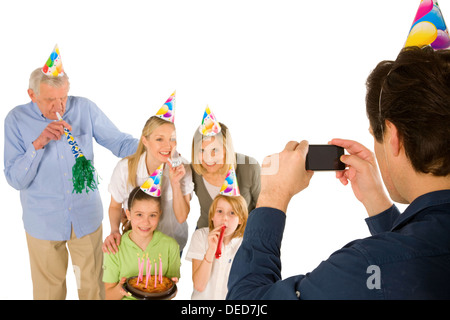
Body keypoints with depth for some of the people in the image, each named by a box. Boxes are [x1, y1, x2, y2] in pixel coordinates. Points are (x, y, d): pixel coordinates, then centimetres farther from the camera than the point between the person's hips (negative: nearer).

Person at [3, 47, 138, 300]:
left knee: (92, 285, 17)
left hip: (87, 217, 1)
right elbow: (15, 179, -13)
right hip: (43, 222, -1)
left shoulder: (85, 109, -8)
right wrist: (39, 143, -28)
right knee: (49, 289, 18)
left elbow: (120, 143, -5)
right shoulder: (17, 120, -10)